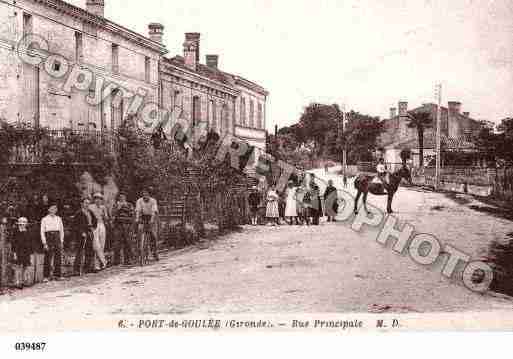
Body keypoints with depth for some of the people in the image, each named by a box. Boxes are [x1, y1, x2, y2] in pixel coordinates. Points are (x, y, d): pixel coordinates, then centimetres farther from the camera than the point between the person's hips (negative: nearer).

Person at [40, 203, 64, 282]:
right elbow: (42, 231, -1)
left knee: (58, 257, 2)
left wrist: (61, 241, 6)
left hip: (57, 237, 3)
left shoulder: (58, 219, 11)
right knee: (48, 258, -4)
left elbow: (61, 230, 13)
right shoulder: (44, 219, 1)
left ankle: (57, 275, 10)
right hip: (49, 237, -3)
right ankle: (47, 276, 0)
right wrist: (44, 243, -7)